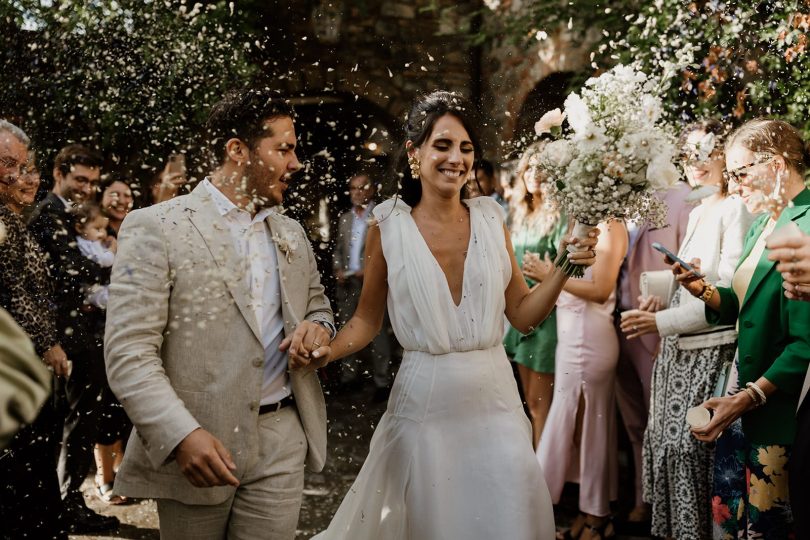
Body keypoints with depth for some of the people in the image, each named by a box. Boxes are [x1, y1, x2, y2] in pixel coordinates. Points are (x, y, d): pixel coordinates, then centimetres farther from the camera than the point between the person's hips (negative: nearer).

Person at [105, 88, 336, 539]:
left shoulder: (292, 234, 11)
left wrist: (317, 328, -2)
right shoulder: (156, 228, -7)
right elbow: (129, 351, -12)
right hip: (193, 443, -4)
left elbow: (318, 307, 23)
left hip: (281, 439, 4)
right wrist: (182, 435, -25)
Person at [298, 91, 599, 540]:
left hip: (493, 399, 2)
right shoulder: (388, 227, -5)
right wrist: (328, 351, -15)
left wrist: (563, 269, -9)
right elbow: (367, 318, 3)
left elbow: (523, 314, 4)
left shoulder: (490, 220, 1)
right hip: (424, 400, -2)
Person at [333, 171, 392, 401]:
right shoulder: (344, 218, 17)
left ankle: (382, 381, -3)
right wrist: (338, 270, 3)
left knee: (377, 333, -6)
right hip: (347, 284, 6)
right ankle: (349, 377, 16)